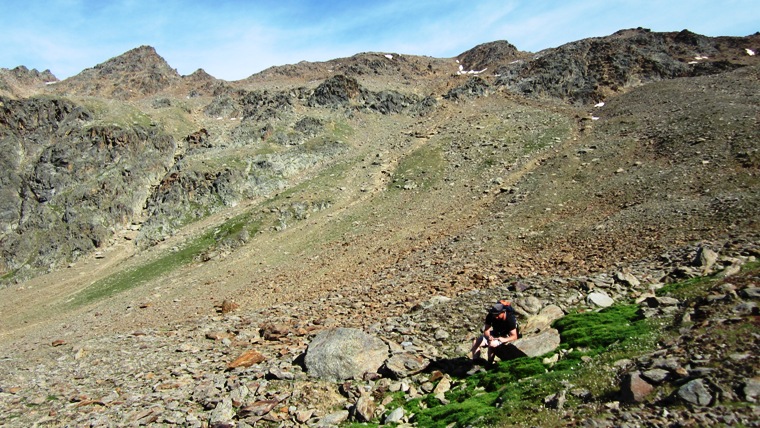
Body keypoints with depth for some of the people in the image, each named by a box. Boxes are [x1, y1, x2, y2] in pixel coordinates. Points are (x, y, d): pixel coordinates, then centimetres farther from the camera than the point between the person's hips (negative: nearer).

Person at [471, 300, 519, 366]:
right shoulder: (490, 316, -19)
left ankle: (489, 366, -17)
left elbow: (514, 336, -26)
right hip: (494, 334, 5)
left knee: (492, 344, -35)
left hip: (505, 337, -5)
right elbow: (486, 330, -14)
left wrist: (504, 339, -44)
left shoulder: (510, 319, -28)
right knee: (476, 342, -14)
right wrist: (488, 337, -37)